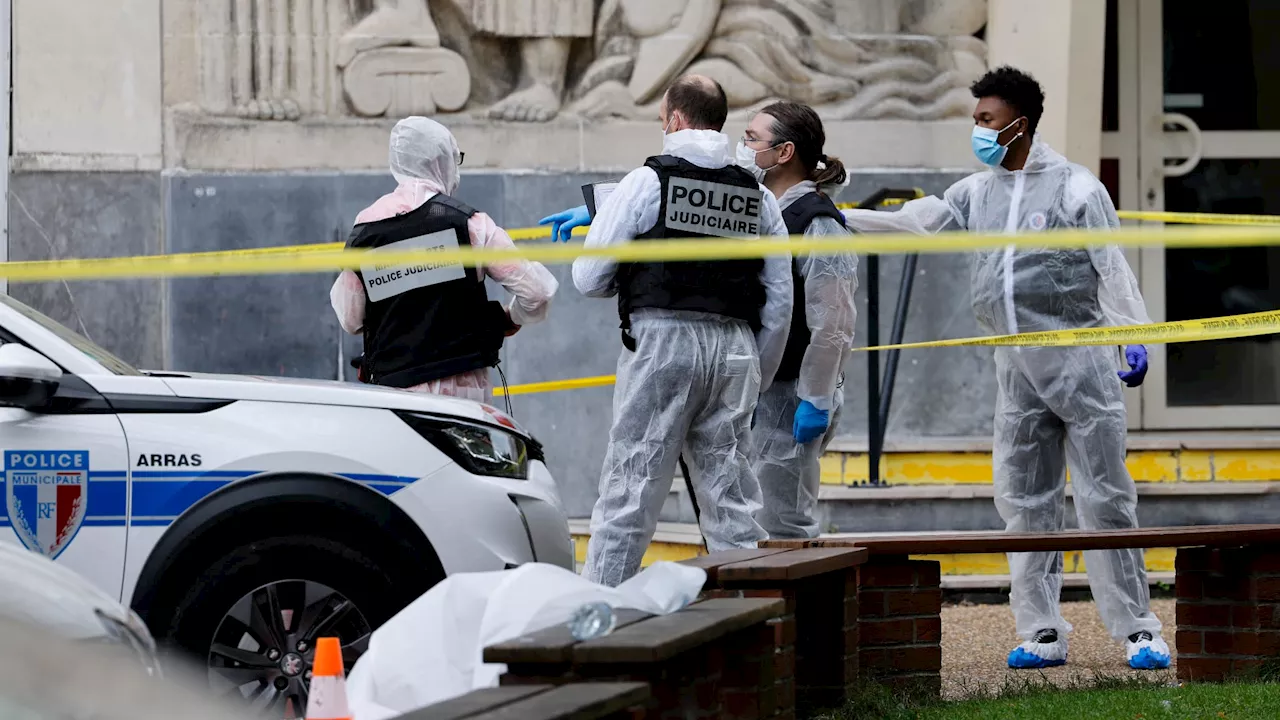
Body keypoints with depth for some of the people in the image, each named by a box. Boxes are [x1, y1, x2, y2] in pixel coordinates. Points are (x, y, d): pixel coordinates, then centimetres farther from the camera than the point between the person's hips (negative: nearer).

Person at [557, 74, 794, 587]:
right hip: (734, 346, 4)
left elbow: (588, 279, 0)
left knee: (628, 490, -2)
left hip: (662, 337, -4)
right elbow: (780, 301, 12)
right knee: (731, 495, 7)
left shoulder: (648, 182, -1)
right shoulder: (759, 197, 11)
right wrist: (757, 379, 21)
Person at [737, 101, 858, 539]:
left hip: (788, 398, -9)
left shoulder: (817, 223, -13)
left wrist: (816, 402, -17)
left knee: (782, 528, -7)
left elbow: (832, 324, -16)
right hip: (750, 393, 9)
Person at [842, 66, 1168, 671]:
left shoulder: (1075, 188, -4)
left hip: (1078, 360, -6)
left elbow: (1112, 269, -7)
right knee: (1024, 504, 4)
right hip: (1015, 370, 6)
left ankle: (1138, 631, -3)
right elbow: (915, 222, 11)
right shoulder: (977, 194, 13)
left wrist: (1134, 339, -17)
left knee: (1104, 500, -6)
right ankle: (1042, 634, 9)